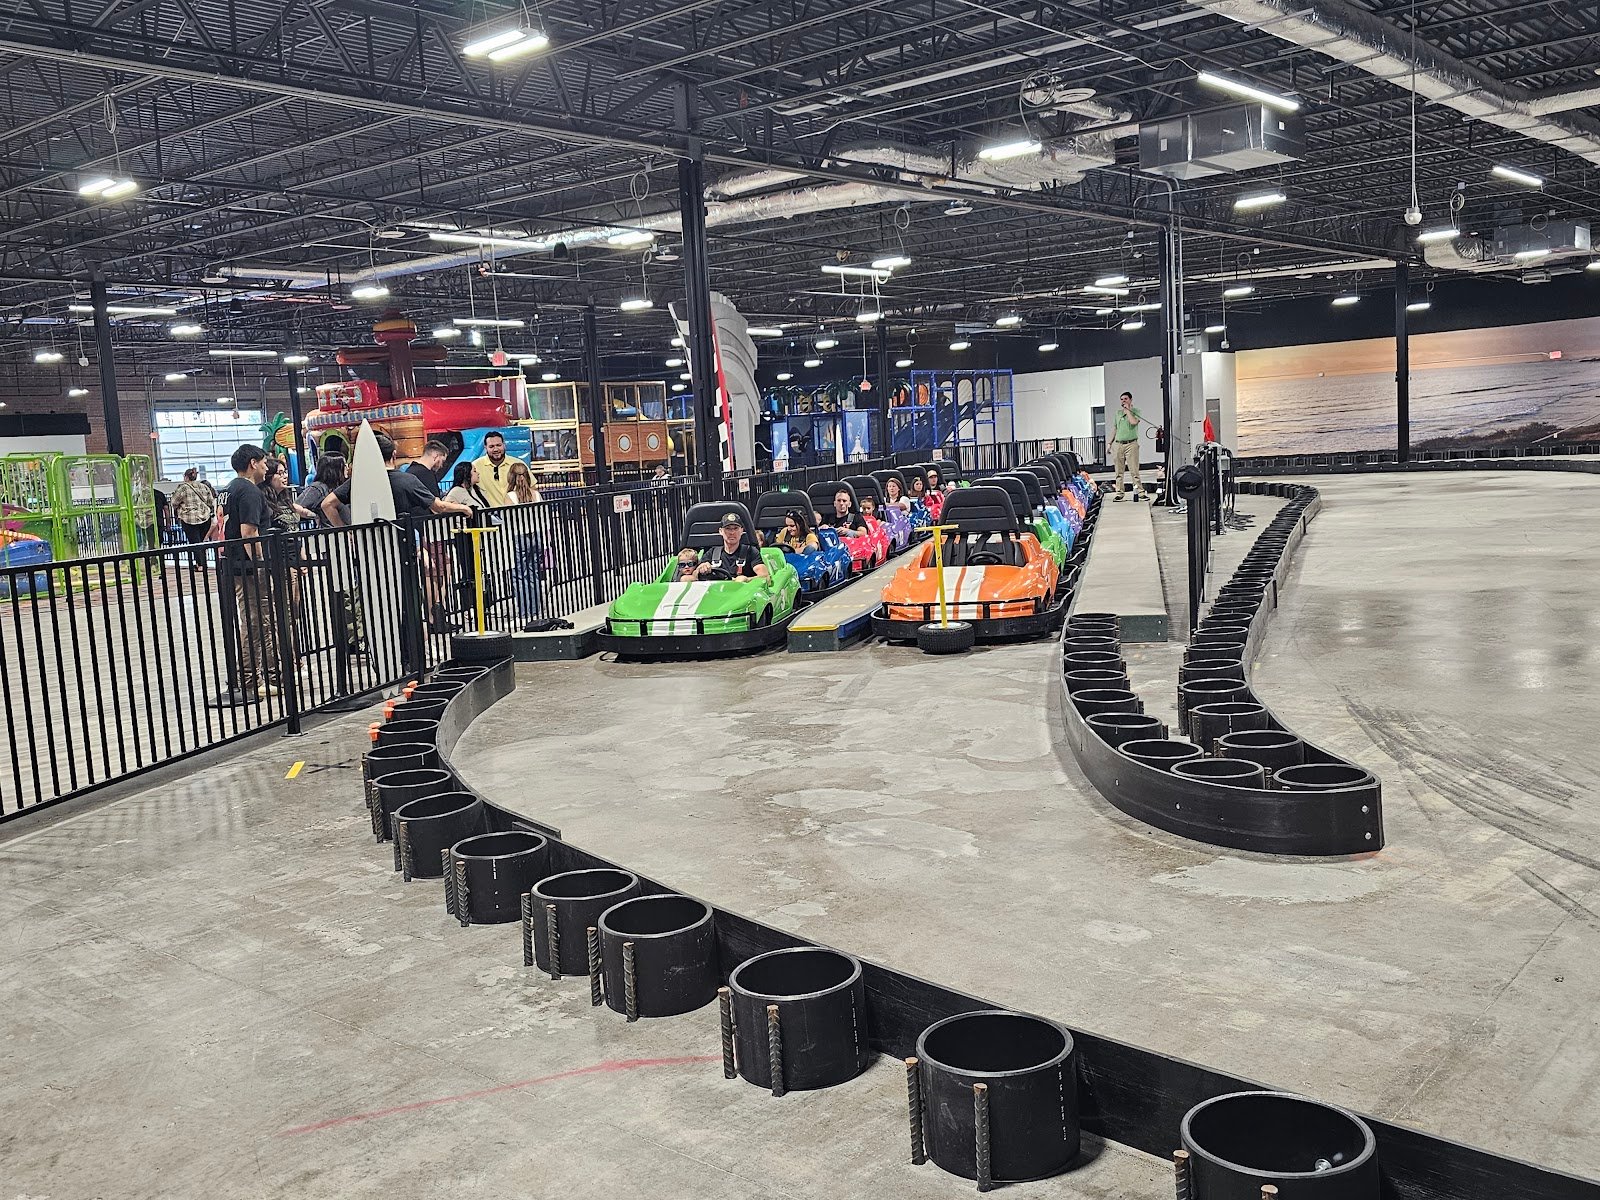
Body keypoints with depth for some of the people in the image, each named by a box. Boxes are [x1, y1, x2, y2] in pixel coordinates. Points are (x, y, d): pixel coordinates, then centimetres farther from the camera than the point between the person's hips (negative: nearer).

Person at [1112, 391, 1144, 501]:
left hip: (1131, 444, -5)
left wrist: (1127, 410, -6)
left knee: (1134, 470, -10)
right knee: (1119, 471, 4)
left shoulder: (1135, 411, 4)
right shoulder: (1118, 413, 18)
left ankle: (1140, 492, -8)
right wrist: (1110, 443, 17)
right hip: (1118, 444, 5)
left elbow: (1134, 422, -17)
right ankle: (1119, 493, 9)